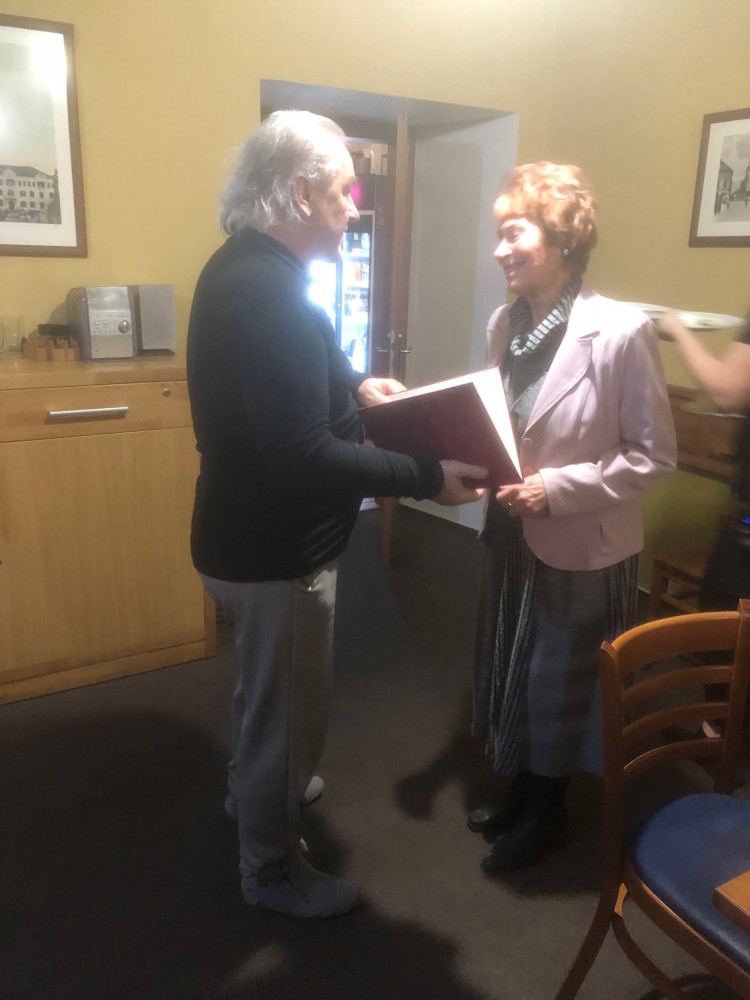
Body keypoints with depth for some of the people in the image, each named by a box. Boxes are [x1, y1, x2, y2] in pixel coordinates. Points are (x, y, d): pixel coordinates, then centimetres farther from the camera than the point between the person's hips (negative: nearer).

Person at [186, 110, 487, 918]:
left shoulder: (241, 267, 6)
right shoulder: (270, 294, -28)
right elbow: (304, 457, -32)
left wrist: (354, 385, 8)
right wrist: (427, 478, -25)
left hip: (246, 535, 10)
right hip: (277, 551, -10)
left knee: (263, 688, 30)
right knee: (287, 709, 10)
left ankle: (255, 789, 55)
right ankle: (271, 868, 33)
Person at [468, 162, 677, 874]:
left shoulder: (621, 332, -20)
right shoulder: (504, 324, 0)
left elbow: (655, 454, -16)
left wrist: (558, 488, -24)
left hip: (582, 544, -6)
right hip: (512, 532, 6)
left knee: (560, 681, 13)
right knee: (510, 669, 21)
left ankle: (546, 809, 38)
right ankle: (516, 786, 46)